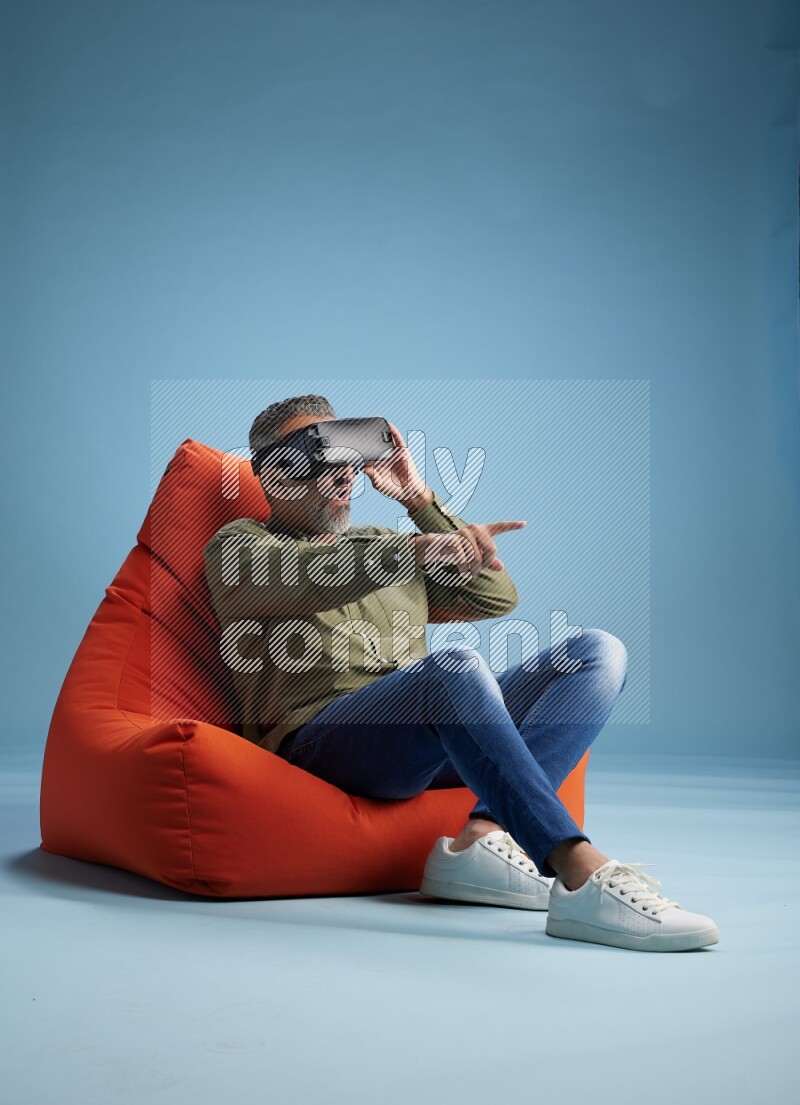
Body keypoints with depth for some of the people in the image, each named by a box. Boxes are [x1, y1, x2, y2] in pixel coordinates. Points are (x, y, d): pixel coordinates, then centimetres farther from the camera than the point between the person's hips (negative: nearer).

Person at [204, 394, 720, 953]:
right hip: (322, 734, -6)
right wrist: (424, 549, -28)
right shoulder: (239, 545, 15)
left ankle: (484, 836, -29)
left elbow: (498, 597, 21)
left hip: (435, 732, 7)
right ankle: (583, 876, -46)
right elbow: (306, 575, -12)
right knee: (454, 664, -37)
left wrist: (421, 499, 17)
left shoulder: (382, 544, 33)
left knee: (599, 652, -10)